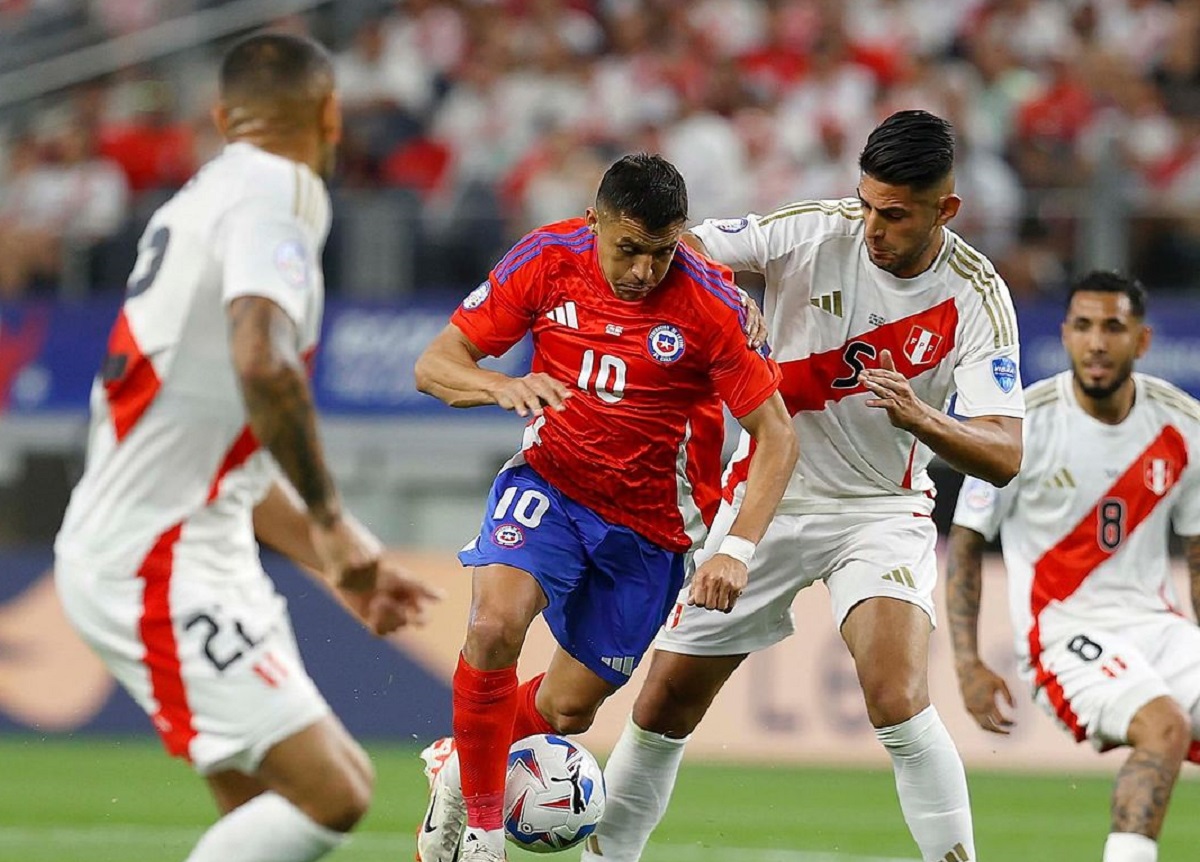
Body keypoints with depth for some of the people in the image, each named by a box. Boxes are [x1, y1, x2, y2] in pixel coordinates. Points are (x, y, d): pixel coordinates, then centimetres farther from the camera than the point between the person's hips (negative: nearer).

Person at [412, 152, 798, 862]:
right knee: (495, 623, -29)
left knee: (568, 710, 5)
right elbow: (435, 365, -8)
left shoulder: (712, 303, -19)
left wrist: (738, 550, -27)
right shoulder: (549, 260, -13)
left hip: (650, 524, 0)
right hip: (550, 483, 0)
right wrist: (502, 387, -31)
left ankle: (458, 762, 39)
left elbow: (776, 437, -15)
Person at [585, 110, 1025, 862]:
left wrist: (923, 419, -42)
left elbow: (1006, 457, -22)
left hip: (882, 511, -2)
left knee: (899, 703, -27)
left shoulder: (977, 299, -16)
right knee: (666, 705, 5)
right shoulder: (813, 231, -14)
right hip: (767, 495, 2)